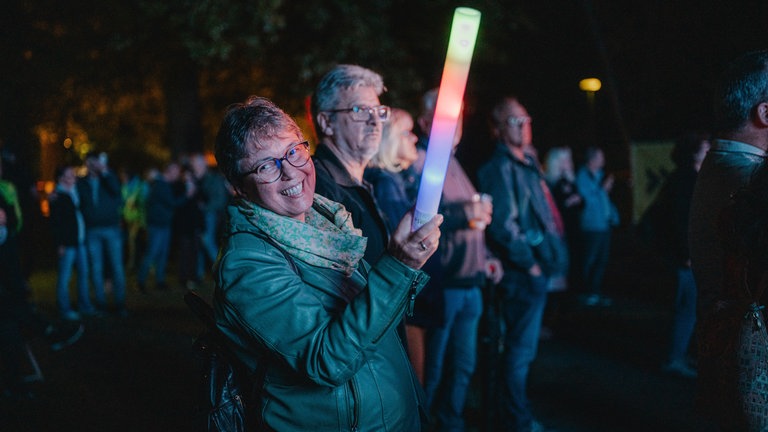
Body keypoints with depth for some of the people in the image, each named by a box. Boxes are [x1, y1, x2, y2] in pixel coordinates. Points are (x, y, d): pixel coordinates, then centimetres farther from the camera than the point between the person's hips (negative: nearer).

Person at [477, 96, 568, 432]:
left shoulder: (527, 164, 16)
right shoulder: (500, 168, -13)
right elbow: (503, 225, -21)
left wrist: (551, 258, 15)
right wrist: (529, 263, -15)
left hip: (536, 269, 9)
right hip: (522, 274, -9)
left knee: (523, 347, 17)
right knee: (521, 349, -3)